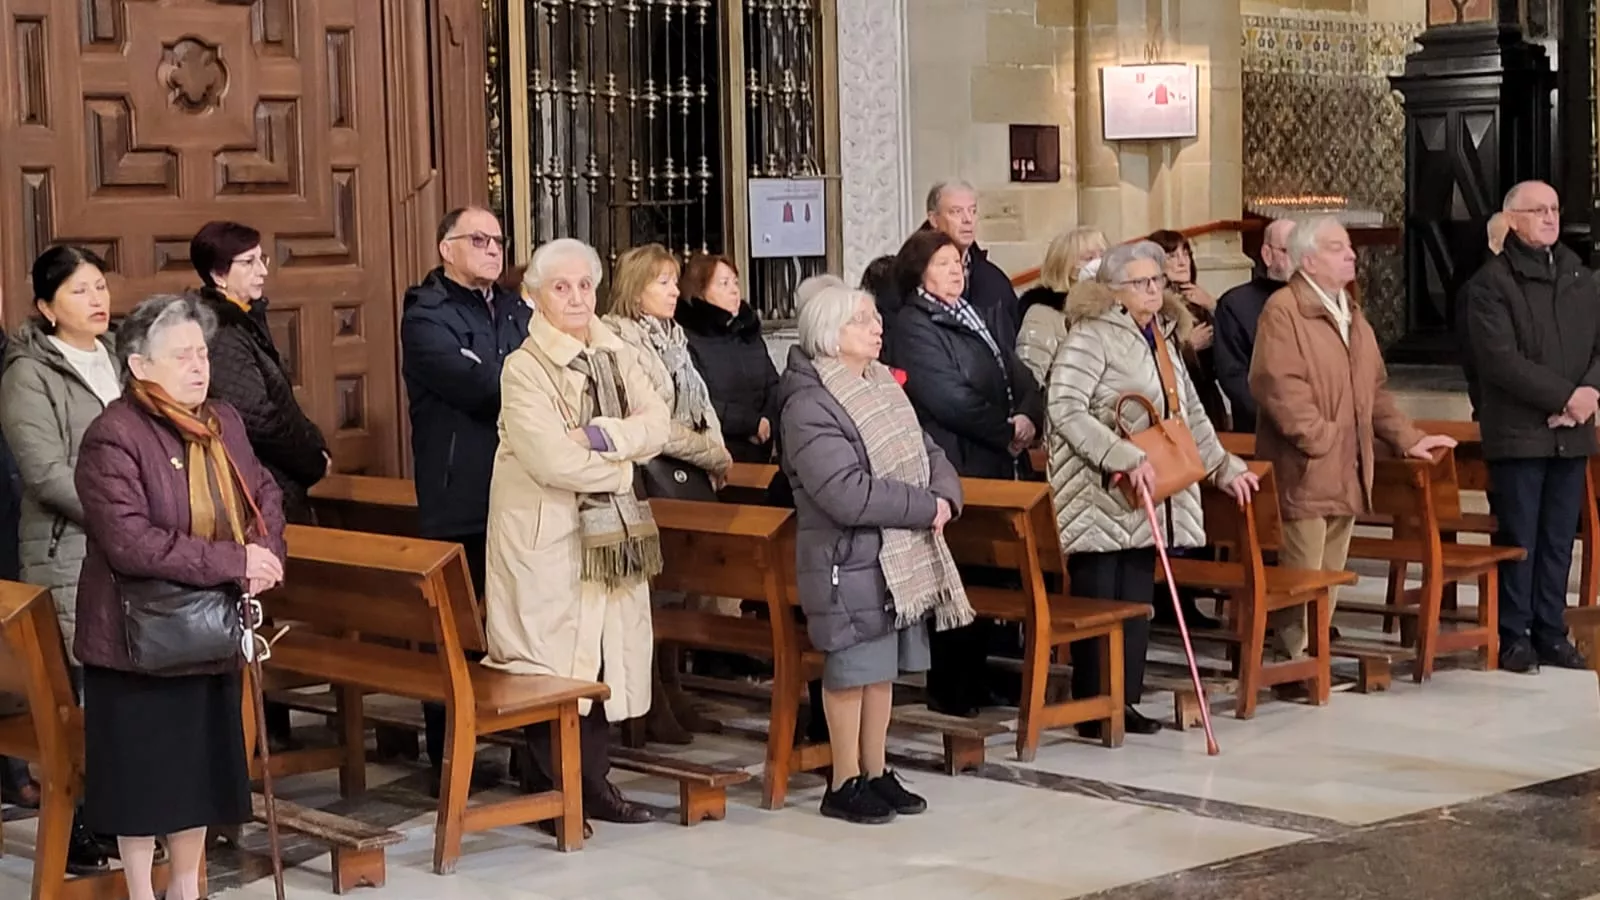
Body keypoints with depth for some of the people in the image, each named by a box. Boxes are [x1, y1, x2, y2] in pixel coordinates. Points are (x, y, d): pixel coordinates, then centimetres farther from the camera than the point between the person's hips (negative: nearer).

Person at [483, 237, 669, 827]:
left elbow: (657, 424, -1)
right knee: (553, 656, -4)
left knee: (608, 651, 7)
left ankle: (595, 781, 16)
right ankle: (555, 791, 5)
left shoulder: (618, 354, 10)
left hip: (611, 532, 6)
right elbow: (553, 460, -18)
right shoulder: (524, 367, -10)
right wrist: (620, 467, -5)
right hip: (547, 534, -6)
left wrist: (604, 434, -17)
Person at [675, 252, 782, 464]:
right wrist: (752, 423, -12)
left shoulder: (749, 332, 19)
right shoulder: (686, 338, -5)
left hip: (760, 451, 6)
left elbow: (774, 387, 14)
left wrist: (767, 422, -7)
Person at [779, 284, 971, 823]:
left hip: (904, 556, 8)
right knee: (852, 669, -1)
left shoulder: (884, 387, 13)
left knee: (883, 668, 13)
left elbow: (929, 453, 15)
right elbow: (848, 493, -24)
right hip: (851, 562, -8)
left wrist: (945, 496, -7)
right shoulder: (809, 406, -16)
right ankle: (845, 784, 10)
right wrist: (925, 507, -17)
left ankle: (876, 773, 24)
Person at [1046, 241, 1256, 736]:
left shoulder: (1164, 337, 16)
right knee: (1099, 602, -4)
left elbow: (1191, 413, 26)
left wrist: (1225, 467, 21)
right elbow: (1065, 410, -20)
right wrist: (1125, 458, -25)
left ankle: (1125, 701, 15)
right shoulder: (1092, 335, -11)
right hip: (1099, 495, -8)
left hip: (1146, 497, 8)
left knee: (1137, 601, 8)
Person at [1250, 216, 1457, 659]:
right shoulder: (1283, 310, -10)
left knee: (1330, 577, 11)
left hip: (1347, 473, 9)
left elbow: (1373, 387, 26)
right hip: (1304, 471, -8)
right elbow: (1277, 384, -20)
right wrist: (1318, 436, -21)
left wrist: (1406, 437, 20)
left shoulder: (1351, 314, 20)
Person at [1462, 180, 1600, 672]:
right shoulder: (1491, 282, -4)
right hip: (1518, 432, -5)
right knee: (1519, 538, -1)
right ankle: (1514, 636, 7)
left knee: (1559, 539, 8)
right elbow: (1501, 359, -14)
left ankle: (1551, 634, 16)